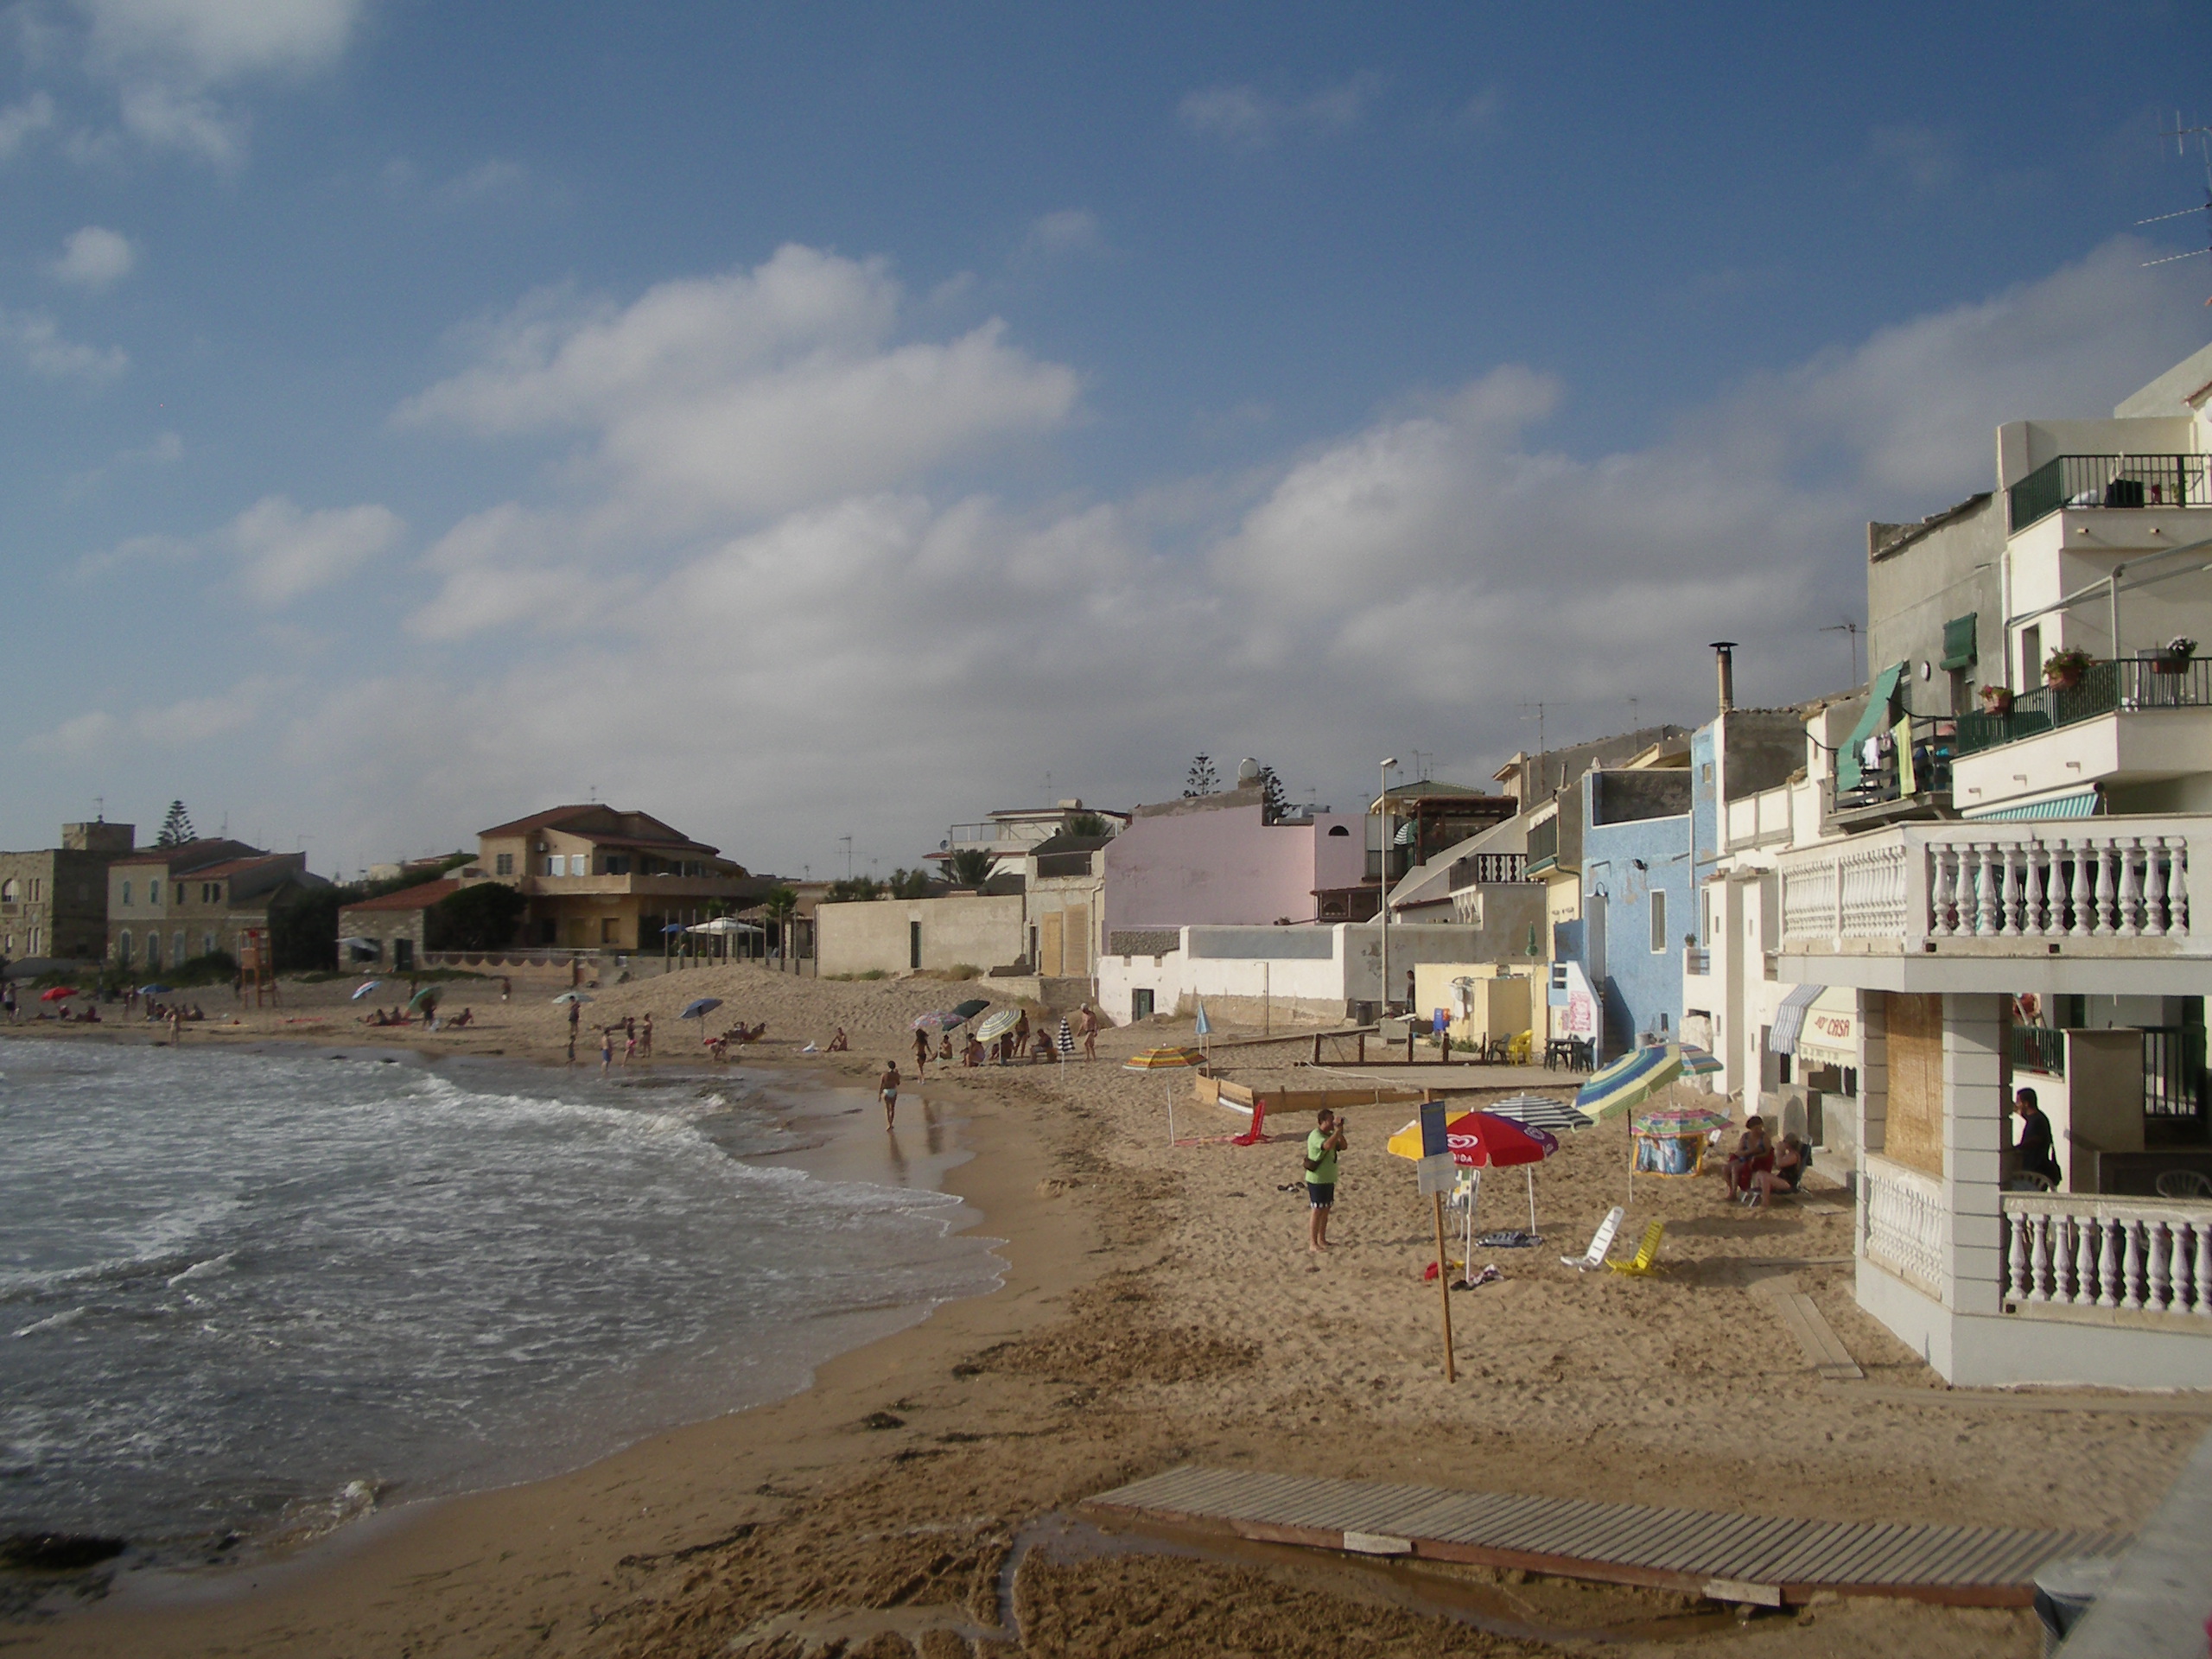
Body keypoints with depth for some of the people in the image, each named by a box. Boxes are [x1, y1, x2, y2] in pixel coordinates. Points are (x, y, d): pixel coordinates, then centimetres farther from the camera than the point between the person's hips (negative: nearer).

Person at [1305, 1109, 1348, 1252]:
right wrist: (1337, 1131, -28)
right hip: (1316, 1180, -9)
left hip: (1328, 1179, 9)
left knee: (1326, 1209, 14)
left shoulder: (1330, 1135, 11)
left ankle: (1322, 1240, 25)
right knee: (1316, 1211, -6)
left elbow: (1343, 1147, 11)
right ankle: (1313, 1243, -2)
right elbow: (1327, 1145, -37)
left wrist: (1340, 1133, -4)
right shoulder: (1316, 1135, -19)